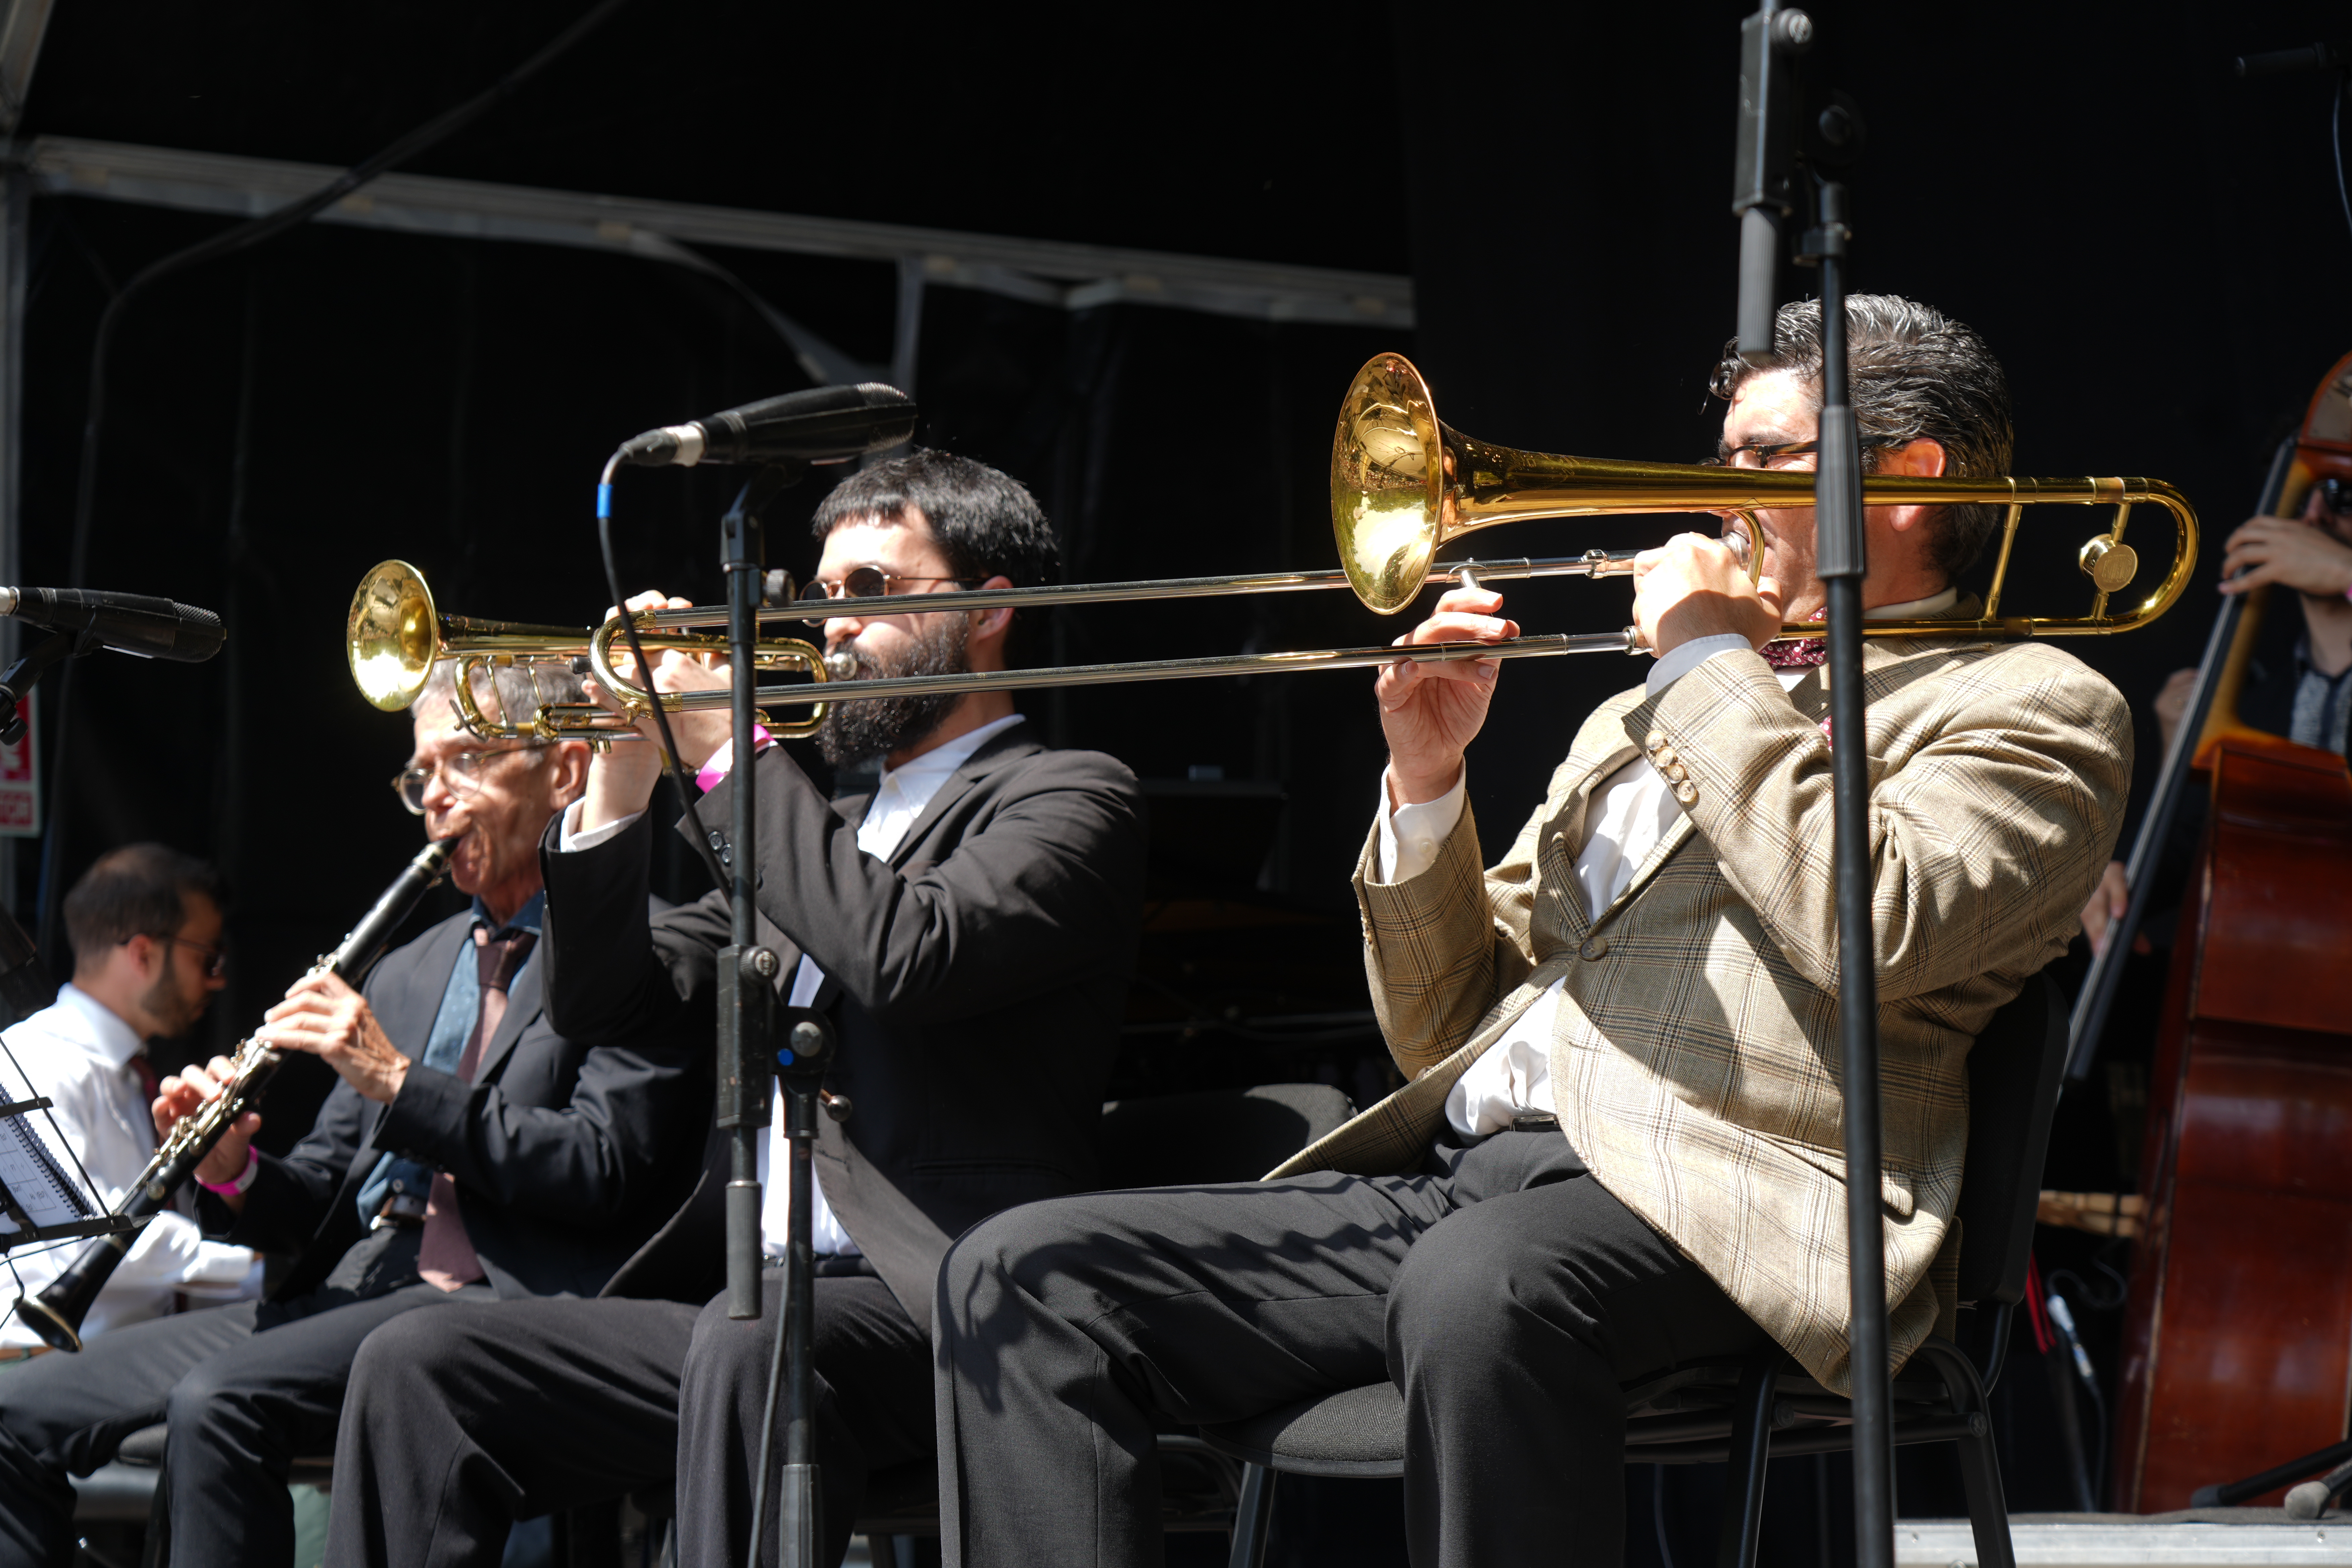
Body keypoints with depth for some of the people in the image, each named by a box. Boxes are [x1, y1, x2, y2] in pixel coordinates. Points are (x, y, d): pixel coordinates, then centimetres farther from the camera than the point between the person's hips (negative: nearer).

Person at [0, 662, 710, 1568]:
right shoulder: (408, 971, 26)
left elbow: (604, 1172, -12)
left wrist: (399, 1081, -14)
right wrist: (234, 1174, 0)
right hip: (355, 1291, 8)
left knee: (217, 1401, -33)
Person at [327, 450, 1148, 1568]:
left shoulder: (1067, 803, 2)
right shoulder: (833, 828, 27)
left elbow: (907, 959, -19)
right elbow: (599, 999, 22)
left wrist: (732, 753, -9)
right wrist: (622, 772, 8)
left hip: (938, 1309, -8)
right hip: (746, 1311, 8)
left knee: (748, 1346, -39)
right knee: (416, 1369, -7)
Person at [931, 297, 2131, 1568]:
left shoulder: (2027, 709, 9)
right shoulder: (1646, 718, 32)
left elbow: (1868, 931, -13)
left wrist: (1715, 662, -1)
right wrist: (1425, 784, 12)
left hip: (1709, 1207, -8)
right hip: (1443, 1184, 8)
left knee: (1479, 1286, -41)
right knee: (1024, 1277, -11)